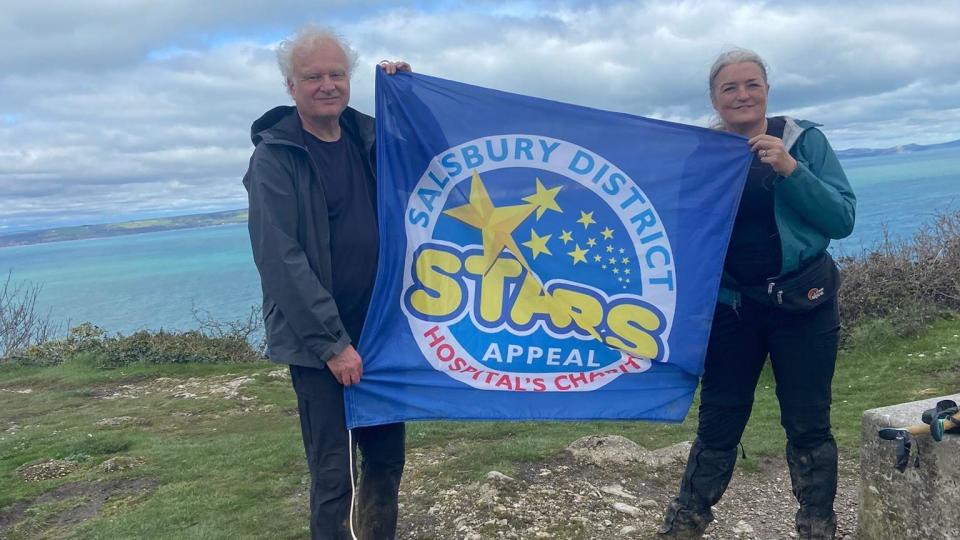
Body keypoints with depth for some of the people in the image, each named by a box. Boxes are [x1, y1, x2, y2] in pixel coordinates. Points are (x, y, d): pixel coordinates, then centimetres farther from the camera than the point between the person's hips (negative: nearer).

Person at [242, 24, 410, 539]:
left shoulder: (369, 137, 6)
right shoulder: (274, 158, -9)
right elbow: (281, 260, -15)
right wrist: (331, 342, -18)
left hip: (379, 330, 5)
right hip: (316, 342, -5)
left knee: (387, 457, 15)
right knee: (334, 474, 0)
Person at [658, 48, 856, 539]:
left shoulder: (805, 140, -2)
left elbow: (842, 220, -10)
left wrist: (790, 169, -20)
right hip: (731, 309, 1)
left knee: (808, 425, 7)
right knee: (717, 423, 8)